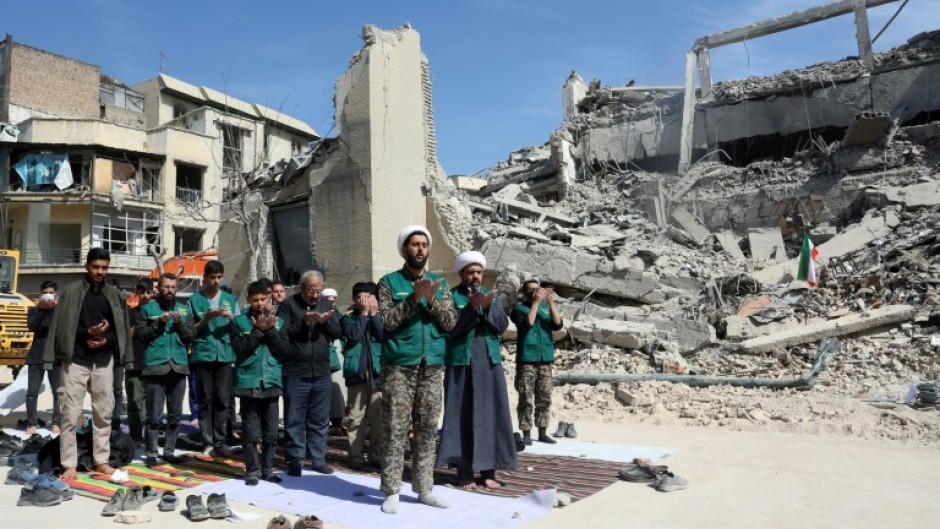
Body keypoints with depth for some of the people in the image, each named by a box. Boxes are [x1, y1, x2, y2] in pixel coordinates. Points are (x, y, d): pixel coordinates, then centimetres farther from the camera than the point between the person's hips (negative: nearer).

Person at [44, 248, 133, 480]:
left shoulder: (114, 294, 8)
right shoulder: (71, 291, 0)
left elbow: (122, 329, 10)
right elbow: (61, 327, -3)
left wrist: (106, 340, -9)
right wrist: (88, 333, -17)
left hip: (104, 361, 3)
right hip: (76, 360, -3)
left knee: (104, 412, 8)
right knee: (71, 413, -3)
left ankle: (101, 460, 17)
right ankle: (69, 464, 6)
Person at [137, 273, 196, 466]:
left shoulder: (184, 309, 13)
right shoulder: (148, 308, 5)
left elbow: (192, 336, 6)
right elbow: (141, 335, -5)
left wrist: (179, 324, -9)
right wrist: (159, 323, -15)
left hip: (178, 366, 3)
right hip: (155, 366, -3)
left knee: (175, 414, 9)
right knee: (154, 414, -2)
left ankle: (169, 451, 18)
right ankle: (151, 453, 7)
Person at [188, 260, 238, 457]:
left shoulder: (230, 299, 11)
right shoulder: (194, 300, 5)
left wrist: (232, 318, -10)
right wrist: (208, 317, -12)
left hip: (225, 354, 1)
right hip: (203, 354, -1)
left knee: (223, 399, -1)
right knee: (206, 399, 2)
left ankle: (220, 441, 5)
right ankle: (207, 441, 9)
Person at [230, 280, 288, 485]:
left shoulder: (278, 321, 7)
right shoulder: (240, 321, 1)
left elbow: (283, 349, -2)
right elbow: (240, 348, -10)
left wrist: (270, 330, -11)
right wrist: (258, 330, -14)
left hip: (271, 382, 2)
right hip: (248, 382, -2)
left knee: (271, 432, 8)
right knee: (251, 432, 2)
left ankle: (268, 469, 19)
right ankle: (252, 470, 12)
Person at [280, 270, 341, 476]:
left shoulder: (325, 304, 10)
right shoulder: (289, 304, -2)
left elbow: (337, 332, 6)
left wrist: (325, 322, -13)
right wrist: (303, 322, -20)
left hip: (321, 372, 4)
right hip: (295, 373, -4)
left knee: (320, 420, 10)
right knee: (295, 420, 4)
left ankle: (319, 459, 19)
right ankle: (294, 461, 13)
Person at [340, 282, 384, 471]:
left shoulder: (380, 316, 9)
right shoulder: (348, 317, 4)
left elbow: (384, 337, -8)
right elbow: (353, 335, -14)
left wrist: (374, 314, -8)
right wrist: (364, 313, -10)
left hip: (377, 372, 2)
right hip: (357, 372, -2)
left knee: (378, 416, 4)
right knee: (356, 417, 0)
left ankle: (376, 455, 12)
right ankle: (355, 455, 5)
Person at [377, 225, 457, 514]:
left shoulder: (439, 283, 12)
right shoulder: (389, 282, 2)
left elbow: (451, 322, 3)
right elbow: (387, 321, -10)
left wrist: (432, 300, -13)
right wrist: (414, 298, -18)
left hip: (433, 367, 4)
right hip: (399, 367, -4)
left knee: (428, 430, 8)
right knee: (396, 430, -2)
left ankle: (424, 488, 18)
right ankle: (391, 492, 7)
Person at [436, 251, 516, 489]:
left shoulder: (492, 296, 13)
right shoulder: (451, 296, 0)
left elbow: (502, 326, 0)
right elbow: (450, 328, -12)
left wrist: (488, 307, -17)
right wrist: (471, 307, -22)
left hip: (489, 364, 4)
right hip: (461, 364, -4)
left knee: (490, 414, 3)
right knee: (463, 416, -2)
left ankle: (488, 471, 10)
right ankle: (465, 472, 4)